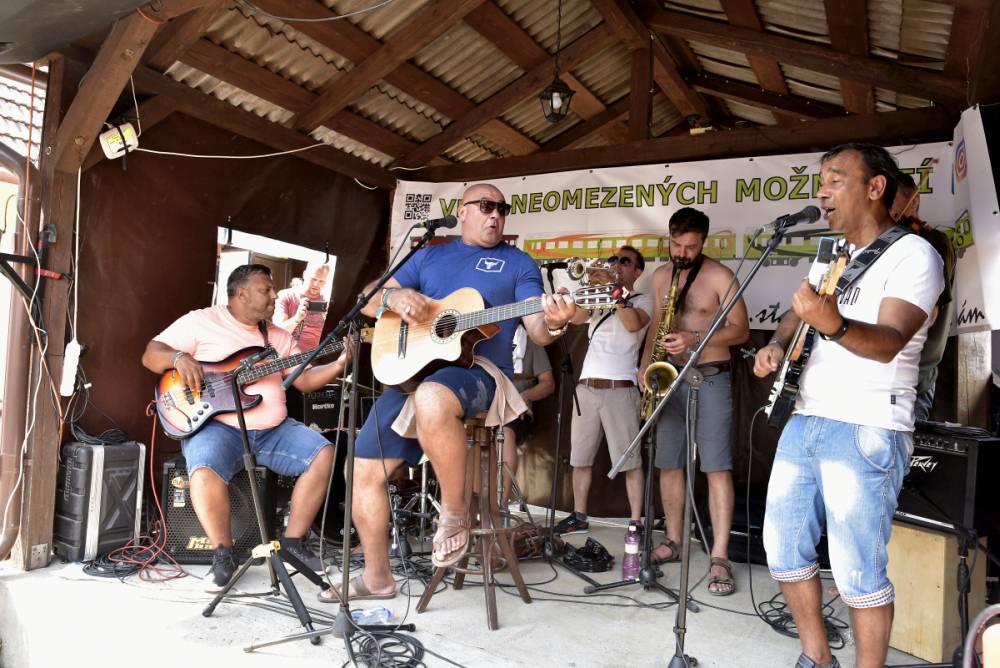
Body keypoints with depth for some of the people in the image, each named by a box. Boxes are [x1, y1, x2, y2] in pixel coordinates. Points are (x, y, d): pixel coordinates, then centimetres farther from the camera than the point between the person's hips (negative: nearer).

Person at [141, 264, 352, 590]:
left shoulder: (278, 336, 16)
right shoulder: (201, 321, 2)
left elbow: (305, 379, 10)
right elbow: (151, 354, 0)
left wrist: (339, 363, -6)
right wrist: (178, 358, -22)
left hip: (273, 429, 5)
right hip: (218, 427, -5)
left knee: (323, 453, -14)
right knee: (204, 474, -34)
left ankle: (292, 542, -2)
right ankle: (223, 552, -9)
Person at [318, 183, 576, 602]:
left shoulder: (518, 263, 11)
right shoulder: (429, 256, 19)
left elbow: (537, 331, 0)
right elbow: (370, 303, 16)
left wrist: (554, 323, -24)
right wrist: (394, 296, -7)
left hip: (477, 370, -5)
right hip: (414, 373, 5)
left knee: (432, 399, -40)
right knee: (364, 471, 1)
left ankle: (454, 514, -19)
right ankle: (377, 578, 20)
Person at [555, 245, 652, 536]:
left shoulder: (643, 300, 6)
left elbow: (633, 324, -16)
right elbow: (575, 318, 1)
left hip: (620, 389, -5)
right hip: (587, 387, 5)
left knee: (630, 460, -4)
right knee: (580, 457, 10)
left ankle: (635, 522, 2)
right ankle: (579, 516, 21)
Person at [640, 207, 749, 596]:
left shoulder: (720, 276, -6)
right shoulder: (660, 276, 11)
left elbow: (741, 330, -8)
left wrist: (696, 339, -21)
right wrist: (645, 366, 6)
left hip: (709, 378, -5)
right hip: (669, 377, 6)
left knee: (717, 467, -8)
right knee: (668, 464, 9)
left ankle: (719, 558, -5)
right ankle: (672, 542, 22)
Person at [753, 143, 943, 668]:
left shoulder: (913, 254, -7)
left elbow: (890, 342, -22)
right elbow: (796, 315, 29)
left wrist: (833, 325, -42)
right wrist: (777, 344, 6)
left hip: (866, 431, -8)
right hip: (804, 422, 8)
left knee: (857, 572, -4)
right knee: (783, 550, 10)